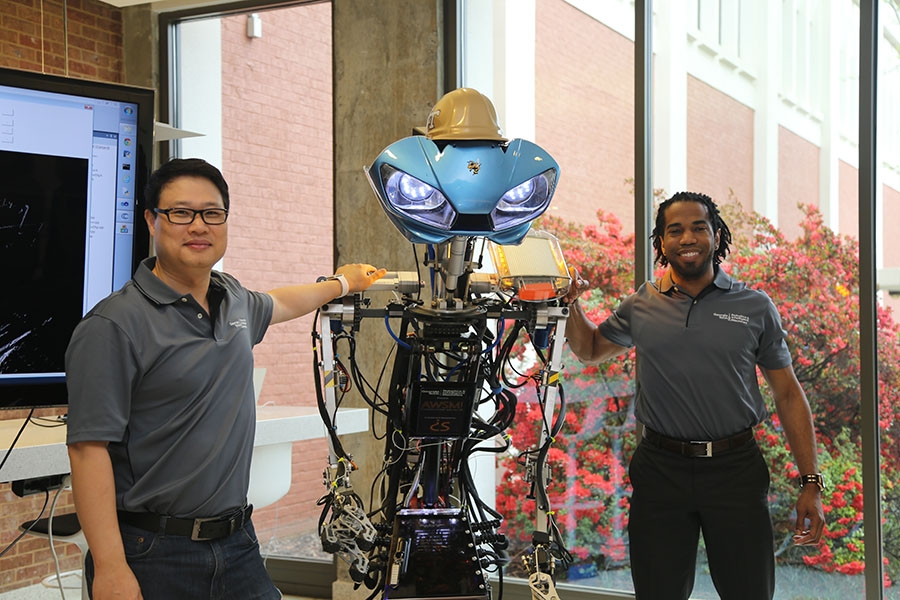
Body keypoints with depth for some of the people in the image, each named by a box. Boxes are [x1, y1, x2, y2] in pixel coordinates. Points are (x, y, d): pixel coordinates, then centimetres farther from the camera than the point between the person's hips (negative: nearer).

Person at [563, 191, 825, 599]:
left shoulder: (755, 308, 3)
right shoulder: (639, 307, 6)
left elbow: (788, 395, 4)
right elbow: (590, 350, 23)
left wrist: (810, 483, -1)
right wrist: (571, 304, 2)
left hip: (736, 470, -1)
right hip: (660, 470, 1)